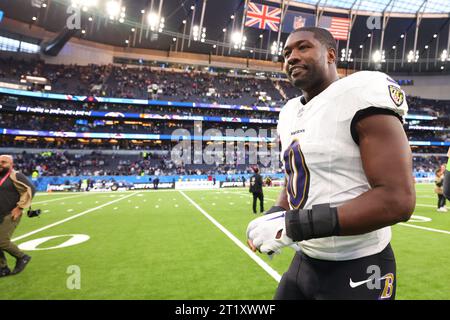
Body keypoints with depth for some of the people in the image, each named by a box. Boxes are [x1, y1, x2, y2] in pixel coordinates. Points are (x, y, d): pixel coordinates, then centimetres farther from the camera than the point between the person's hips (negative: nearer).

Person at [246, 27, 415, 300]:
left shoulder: (362, 93, -17)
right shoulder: (290, 114, 7)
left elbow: (398, 200, -23)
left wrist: (293, 225, -25)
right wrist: (273, 218, -4)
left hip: (357, 270, -7)